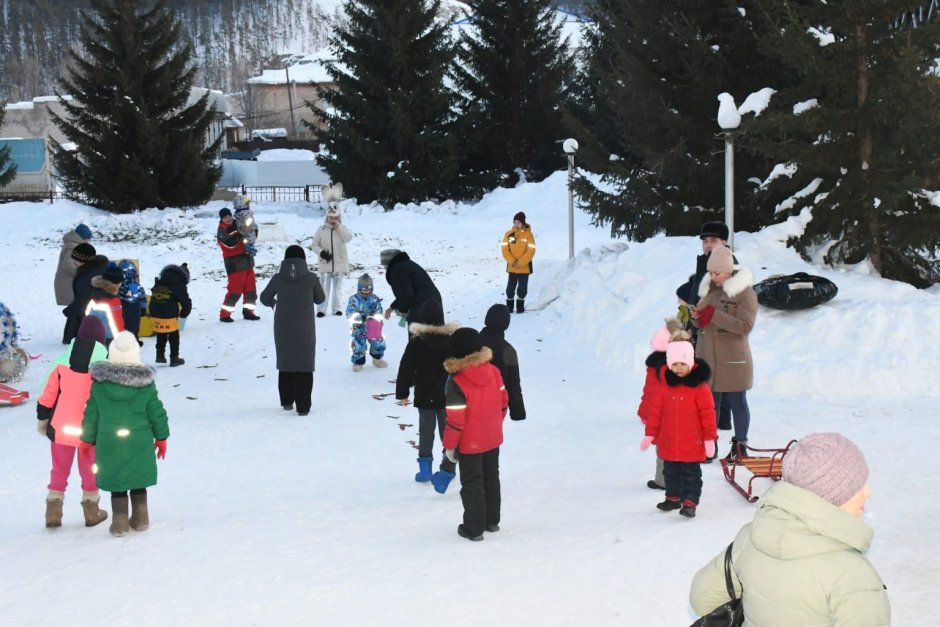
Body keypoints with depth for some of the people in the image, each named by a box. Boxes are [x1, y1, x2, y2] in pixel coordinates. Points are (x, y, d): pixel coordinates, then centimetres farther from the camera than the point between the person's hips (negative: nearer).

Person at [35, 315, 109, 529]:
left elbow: (48, 395, 1)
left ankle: (53, 513, 14)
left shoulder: (63, 361, -4)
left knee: (59, 471, 14)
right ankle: (91, 512, 19)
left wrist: (42, 419, 15)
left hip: (61, 428, 2)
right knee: (89, 470, 13)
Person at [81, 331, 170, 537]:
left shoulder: (99, 383, -6)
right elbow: (157, 412, 0)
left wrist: (87, 439, 12)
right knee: (138, 482, 16)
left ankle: (119, 523, 11)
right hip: (139, 443, 1)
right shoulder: (145, 383, -7)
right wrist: (161, 437, 13)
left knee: (116, 483, 10)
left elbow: (91, 414, 1)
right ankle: (140, 520, 22)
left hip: (109, 443, 0)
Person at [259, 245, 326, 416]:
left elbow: (265, 298, 9)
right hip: (305, 330, -2)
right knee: (304, 366, 3)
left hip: (283, 329, 2)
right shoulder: (311, 278, -9)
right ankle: (302, 406, -1)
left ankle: (286, 401, 23)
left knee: (285, 364, 17)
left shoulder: (278, 279, -6)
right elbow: (320, 299, 6)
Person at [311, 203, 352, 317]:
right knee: (324, 287, -1)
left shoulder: (342, 228, 1)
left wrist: (338, 226, -22)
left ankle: (336, 308, 15)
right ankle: (321, 309, 1)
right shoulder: (321, 229, -1)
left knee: (338, 286, 8)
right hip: (325, 263, -1)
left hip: (340, 263, 1)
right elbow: (315, 244, 2)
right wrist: (321, 252, -16)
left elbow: (347, 238, -20)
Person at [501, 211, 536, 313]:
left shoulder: (528, 234, -7)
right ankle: (509, 307, 16)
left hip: (524, 267, -2)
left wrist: (520, 263, -15)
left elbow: (531, 251, -10)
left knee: (522, 288, 3)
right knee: (510, 288, 4)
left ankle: (520, 307, 16)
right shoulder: (509, 234, -1)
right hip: (512, 267, 2)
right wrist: (513, 262, -13)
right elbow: (505, 250, -2)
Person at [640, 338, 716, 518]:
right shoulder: (665, 385, -1)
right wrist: (650, 434, 6)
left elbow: (708, 413, -8)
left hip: (692, 444, -4)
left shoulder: (699, 386, -11)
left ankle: (690, 501, 11)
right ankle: (673, 497, 32)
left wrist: (710, 438, -8)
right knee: (671, 472, 17)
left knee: (691, 474, 4)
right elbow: (656, 410, 5)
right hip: (668, 442, 4)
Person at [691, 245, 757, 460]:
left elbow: (745, 326, -20)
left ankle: (740, 445, 16)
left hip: (732, 360, -5)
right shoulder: (709, 289, 10)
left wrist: (714, 315, -24)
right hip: (708, 356, 5)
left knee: (737, 403, 5)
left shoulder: (745, 292, -10)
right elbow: (701, 322, 17)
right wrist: (696, 316, -8)